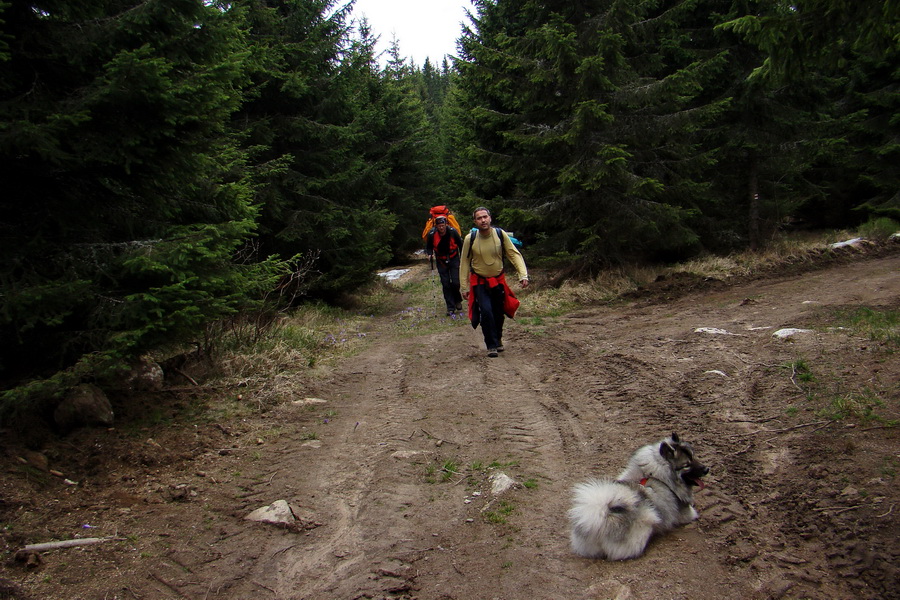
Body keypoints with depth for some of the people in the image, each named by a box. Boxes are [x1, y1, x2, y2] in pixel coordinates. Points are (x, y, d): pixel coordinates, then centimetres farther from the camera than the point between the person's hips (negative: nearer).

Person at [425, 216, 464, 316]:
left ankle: (457, 300, 20)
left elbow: (460, 244, -3)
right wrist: (430, 254, -19)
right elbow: (428, 247, 2)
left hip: (453, 259, -1)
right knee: (445, 284, 0)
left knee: (455, 282, -9)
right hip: (441, 261, 1)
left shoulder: (453, 231, -19)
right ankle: (451, 307, 8)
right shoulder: (432, 234, -18)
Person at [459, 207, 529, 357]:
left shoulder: (501, 234, -11)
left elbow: (514, 254, -7)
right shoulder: (470, 239, -13)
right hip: (480, 282, -2)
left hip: (498, 281, 2)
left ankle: (498, 339, 40)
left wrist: (523, 275, -19)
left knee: (499, 313, 13)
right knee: (486, 312, -17)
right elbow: (464, 263, -3)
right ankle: (491, 346, -2)